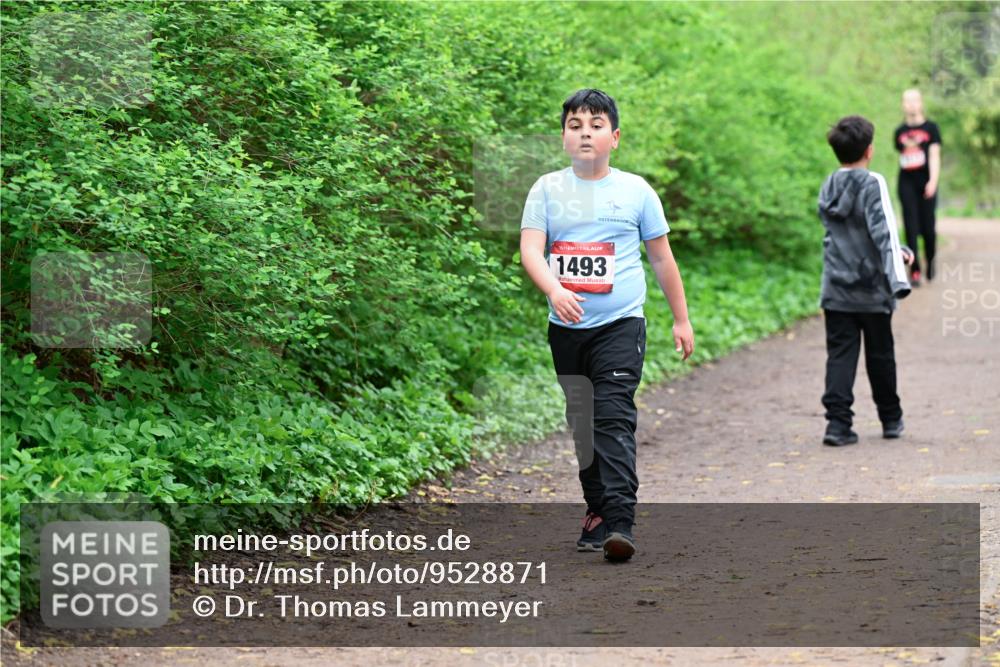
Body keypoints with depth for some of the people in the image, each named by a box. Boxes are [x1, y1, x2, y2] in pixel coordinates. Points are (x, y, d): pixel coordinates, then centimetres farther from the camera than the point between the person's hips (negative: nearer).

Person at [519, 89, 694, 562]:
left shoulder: (635, 190, 3)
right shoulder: (547, 190, 4)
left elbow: (661, 259, 11)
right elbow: (530, 249, -8)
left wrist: (681, 320, 14)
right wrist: (554, 290, -27)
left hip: (620, 323, -3)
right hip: (566, 327, 3)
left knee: (614, 419, -16)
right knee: (582, 423, 12)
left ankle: (619, 523, -22)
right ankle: (597, 509, 28)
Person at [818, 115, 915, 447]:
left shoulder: (828, 188, 8)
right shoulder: (873, 184, -11)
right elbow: (884, 233, -19)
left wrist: (896, 249, 23)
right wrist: (897, 279, -23)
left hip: (835, 291, 3)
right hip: (872, 289, -3)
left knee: (840, 356, 1)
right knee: (880, 356, 12)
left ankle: (838, 422, -11)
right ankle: (891, 419, 26)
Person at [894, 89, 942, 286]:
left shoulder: (931, 128, 0)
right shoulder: (900, 131, 9)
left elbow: (935, 157, -6)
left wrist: (933, 181, -16)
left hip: (926, 183, -2)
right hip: (906, 183, 2)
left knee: (927, 227, 2)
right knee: (911, 227, -5)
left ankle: (930, 261, 25)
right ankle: (915, 271, -4)